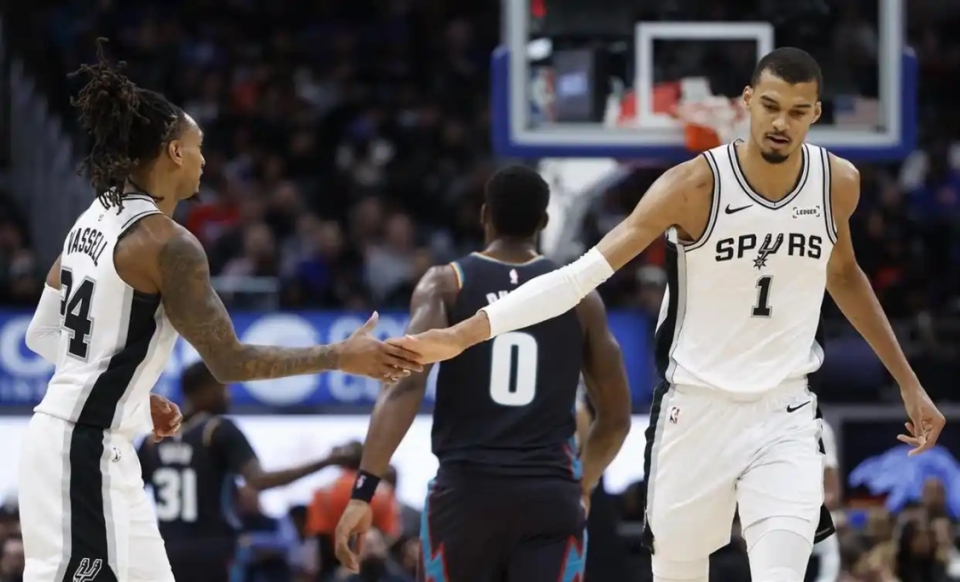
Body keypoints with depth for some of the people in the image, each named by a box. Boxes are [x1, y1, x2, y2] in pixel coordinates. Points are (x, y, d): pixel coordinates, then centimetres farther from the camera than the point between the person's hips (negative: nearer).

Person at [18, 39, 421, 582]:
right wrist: (343, 357, -8)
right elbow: (230, 361, -15)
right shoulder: (167, 243, -16)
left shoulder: (97, 219, 11)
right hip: (87, 449, -10)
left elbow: (43, 335, 17)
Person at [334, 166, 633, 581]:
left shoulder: (446, 285, 4)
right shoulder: (579, 296, 10)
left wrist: (363, 491, -17)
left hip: (466, 489, 0)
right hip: (550, 497, 0)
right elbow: (616, 417, 15)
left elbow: (406, 383, -12)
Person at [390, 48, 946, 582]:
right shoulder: (697, 185, -16)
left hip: (785, 414, 2)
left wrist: (909, 383, 20)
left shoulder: (837, 183, -4)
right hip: (696, 408, -2)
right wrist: (464, 334, -27)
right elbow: (584, 272, -19)